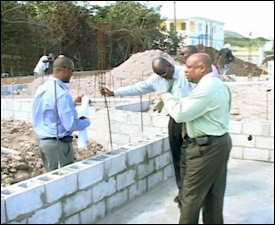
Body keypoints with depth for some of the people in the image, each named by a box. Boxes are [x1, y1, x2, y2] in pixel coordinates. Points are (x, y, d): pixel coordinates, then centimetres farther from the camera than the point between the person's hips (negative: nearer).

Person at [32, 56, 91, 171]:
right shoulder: (61, 94, -21)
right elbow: (71, 124, -22)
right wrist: (86, 121, -3)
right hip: (57, 144, -9)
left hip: (42, 140, 9)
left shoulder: (42, 89, 7)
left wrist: (73, 103, 18)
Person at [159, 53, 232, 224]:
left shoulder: (206, 88, -21)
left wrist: (167, 97, -9)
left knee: (191, 195, 1)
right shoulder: (219, 84, 13)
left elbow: (180, 114, -24)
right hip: (221, 141, 10)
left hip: (207, 147, -10)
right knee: (215, 193, 17)